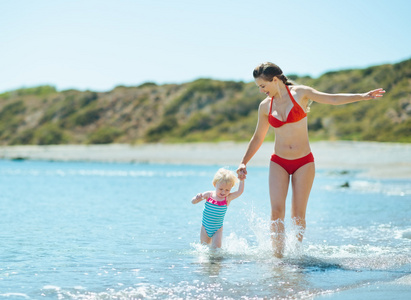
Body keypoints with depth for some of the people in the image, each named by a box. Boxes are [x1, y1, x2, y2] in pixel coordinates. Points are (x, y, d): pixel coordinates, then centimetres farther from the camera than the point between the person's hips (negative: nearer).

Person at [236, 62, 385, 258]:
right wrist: (244, 162, 15)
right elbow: (258, 137, 16)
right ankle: (278, 255, -7)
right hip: (279, 163, 2)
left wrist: (363, 96, -9)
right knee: (277, 211, -12)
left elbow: (333, 99, -2)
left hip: (304, 162, -2)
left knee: (298, 215, -4)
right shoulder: (265, 106, 5)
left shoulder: (300, 93, -4)